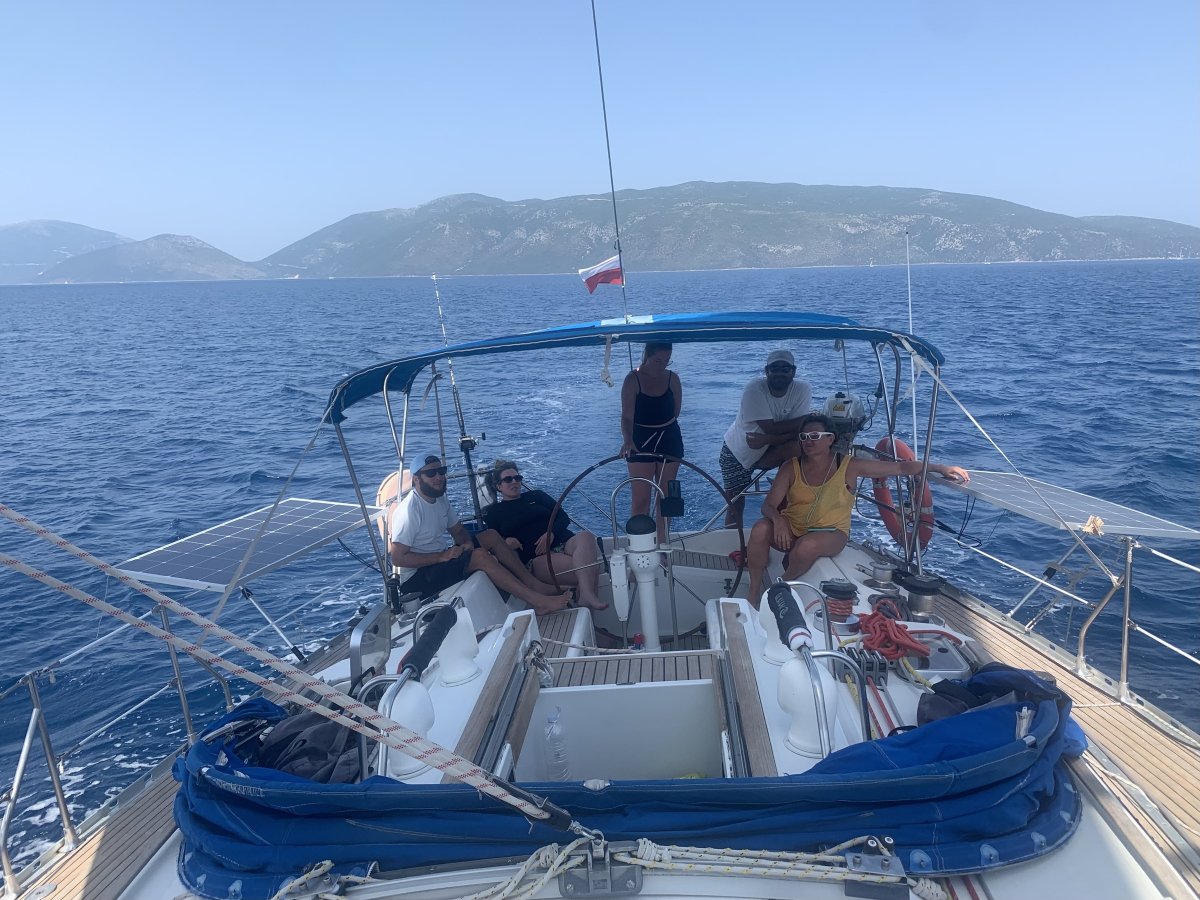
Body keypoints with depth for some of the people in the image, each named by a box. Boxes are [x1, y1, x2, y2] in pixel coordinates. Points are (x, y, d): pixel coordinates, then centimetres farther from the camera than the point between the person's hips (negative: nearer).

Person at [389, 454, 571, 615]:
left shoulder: (440, 499, 7)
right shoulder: (409, 510, -20)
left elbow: (459, 531, 15)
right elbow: (398, 558, -23)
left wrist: (466, 544, -9)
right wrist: (442, 556, -25)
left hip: (439, 560, 9)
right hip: (416, 579, -9)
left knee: (490, 537, -4)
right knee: (479, 555, -28)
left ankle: (535, 585, -9)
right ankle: (538, 601, -30)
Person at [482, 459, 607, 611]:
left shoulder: (536, 496, 23)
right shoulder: (493, 513, 18)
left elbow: (564, 518, 14)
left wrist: (550, 534, -6)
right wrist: (505, 542, -15)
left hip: (564, 543, 4)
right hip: (536, 558, -3)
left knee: (585, 536, -36)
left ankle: (587, 595, -48)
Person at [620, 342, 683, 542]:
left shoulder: (672, 379, -1)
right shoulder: (633, 380, -11)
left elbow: (676, 411, 8)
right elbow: (627, 416, -19)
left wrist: (660, 426, 2)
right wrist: (628, 441, -34)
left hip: (669, 441, 4)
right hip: (641, 442, -3)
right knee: (641, 499, -6)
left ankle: (661, 543, 19)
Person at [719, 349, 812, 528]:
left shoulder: (803, 390, -18)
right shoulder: (754, 389, -27)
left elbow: (799, 431, -23)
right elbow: (770, 428, -31)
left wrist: (767, 440, -35)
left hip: (769, 452, 2)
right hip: (736, 452, -2)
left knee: (798, 447, -27)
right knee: (736, 504, -1)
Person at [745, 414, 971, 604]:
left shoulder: (849, 466, -5)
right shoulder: (791, 468, -2)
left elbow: (900, 467, -2)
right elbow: (769, 505, -8)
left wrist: (940, 467, -9)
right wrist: (778, 519, -31)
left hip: (830, 534, -2)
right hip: (791, 529, 2)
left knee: (807, 546, -38)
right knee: (760, 528, -30)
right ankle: (755, 590, -15)